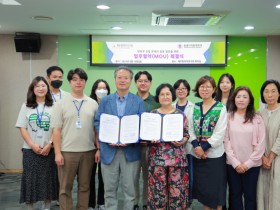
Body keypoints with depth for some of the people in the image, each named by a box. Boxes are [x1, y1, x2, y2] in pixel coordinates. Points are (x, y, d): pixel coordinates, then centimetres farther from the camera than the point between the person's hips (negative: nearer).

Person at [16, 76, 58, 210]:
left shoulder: (53, 106, 1)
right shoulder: (26, 106, 6)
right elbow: (22, 128, 2)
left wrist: (49, 145, -11)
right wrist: (33, 145, -9)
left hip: (49, 149, -1)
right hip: (30, 150, 1)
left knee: (48, 178, 5)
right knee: (30, 178, 4)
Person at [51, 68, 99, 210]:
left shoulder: (93, 104, 7)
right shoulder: (61, 104, 0)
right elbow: (56, 130, -3)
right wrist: (57, 152, -8)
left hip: (88, 151, 2)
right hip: (67, 152, -2)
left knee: (84, 186, 12)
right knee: (65, 187, 6)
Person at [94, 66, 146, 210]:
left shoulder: (138, 102, 4)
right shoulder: (105, 101, 7)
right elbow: (97, 122, 4)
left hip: (130, 150, -1)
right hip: (109, 150, 1)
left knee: (130, 189, 8)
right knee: (109, 189, 10)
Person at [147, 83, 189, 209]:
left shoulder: (180, 114, 5)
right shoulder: (152, 114, 7)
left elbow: (187, 135, 6)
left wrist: (181, 142, -13)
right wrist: (151, 139, -12)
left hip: (177, 158, 0)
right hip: (157, 158, 1)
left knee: (177, 189, 2)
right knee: (158, 189, 3)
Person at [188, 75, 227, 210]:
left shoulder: (221, 108, -5)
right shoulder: (194, 107, 7)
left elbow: (220, 133, -12)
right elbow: (190, 129, 4)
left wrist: (203, 147, -17)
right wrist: (196, 146, -12)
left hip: (214, 154, -4)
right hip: (197, 153, 4)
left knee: (216, 186, 4)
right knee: (202, 186, 12)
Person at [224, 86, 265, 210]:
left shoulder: (257, 119, 1)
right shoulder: (228, 117, 0)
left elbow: (261, 144, -2)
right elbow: (226, 141, -2)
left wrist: (248, 163, -7)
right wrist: (235, 163, -9)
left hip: (252, 165, 0)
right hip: (232, 164, 0)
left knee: (250, 195, 7)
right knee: (235, 194, 10)